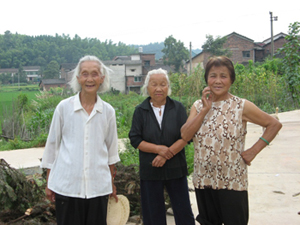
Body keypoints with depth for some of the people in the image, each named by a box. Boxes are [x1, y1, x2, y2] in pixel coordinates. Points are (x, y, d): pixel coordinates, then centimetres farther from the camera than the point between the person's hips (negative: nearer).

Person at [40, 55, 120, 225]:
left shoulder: (108, 111, 2)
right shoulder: (64, 107, -2)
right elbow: (52, 144, 5)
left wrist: (112, 183, 17)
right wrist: (49, 182, 7)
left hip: (98, 186, 2)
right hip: (66, 185, -1)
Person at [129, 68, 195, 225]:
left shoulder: (178, 108, 1)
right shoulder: (140, 111, 1)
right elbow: (135, 140, -3)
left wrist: (166, 155, -15)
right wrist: (159, 149, -15)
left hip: (175, 169, 0)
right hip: (150, 170, 0)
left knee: (183, 211, 6)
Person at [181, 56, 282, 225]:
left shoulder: (242, 106, -8)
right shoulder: (198, 106, 4)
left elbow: (274, 124, -3)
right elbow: (185, 135, -9)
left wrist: (253, 151, -10)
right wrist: (205, 109, -14)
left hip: (232, 182, -4)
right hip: (203, 180, 4)